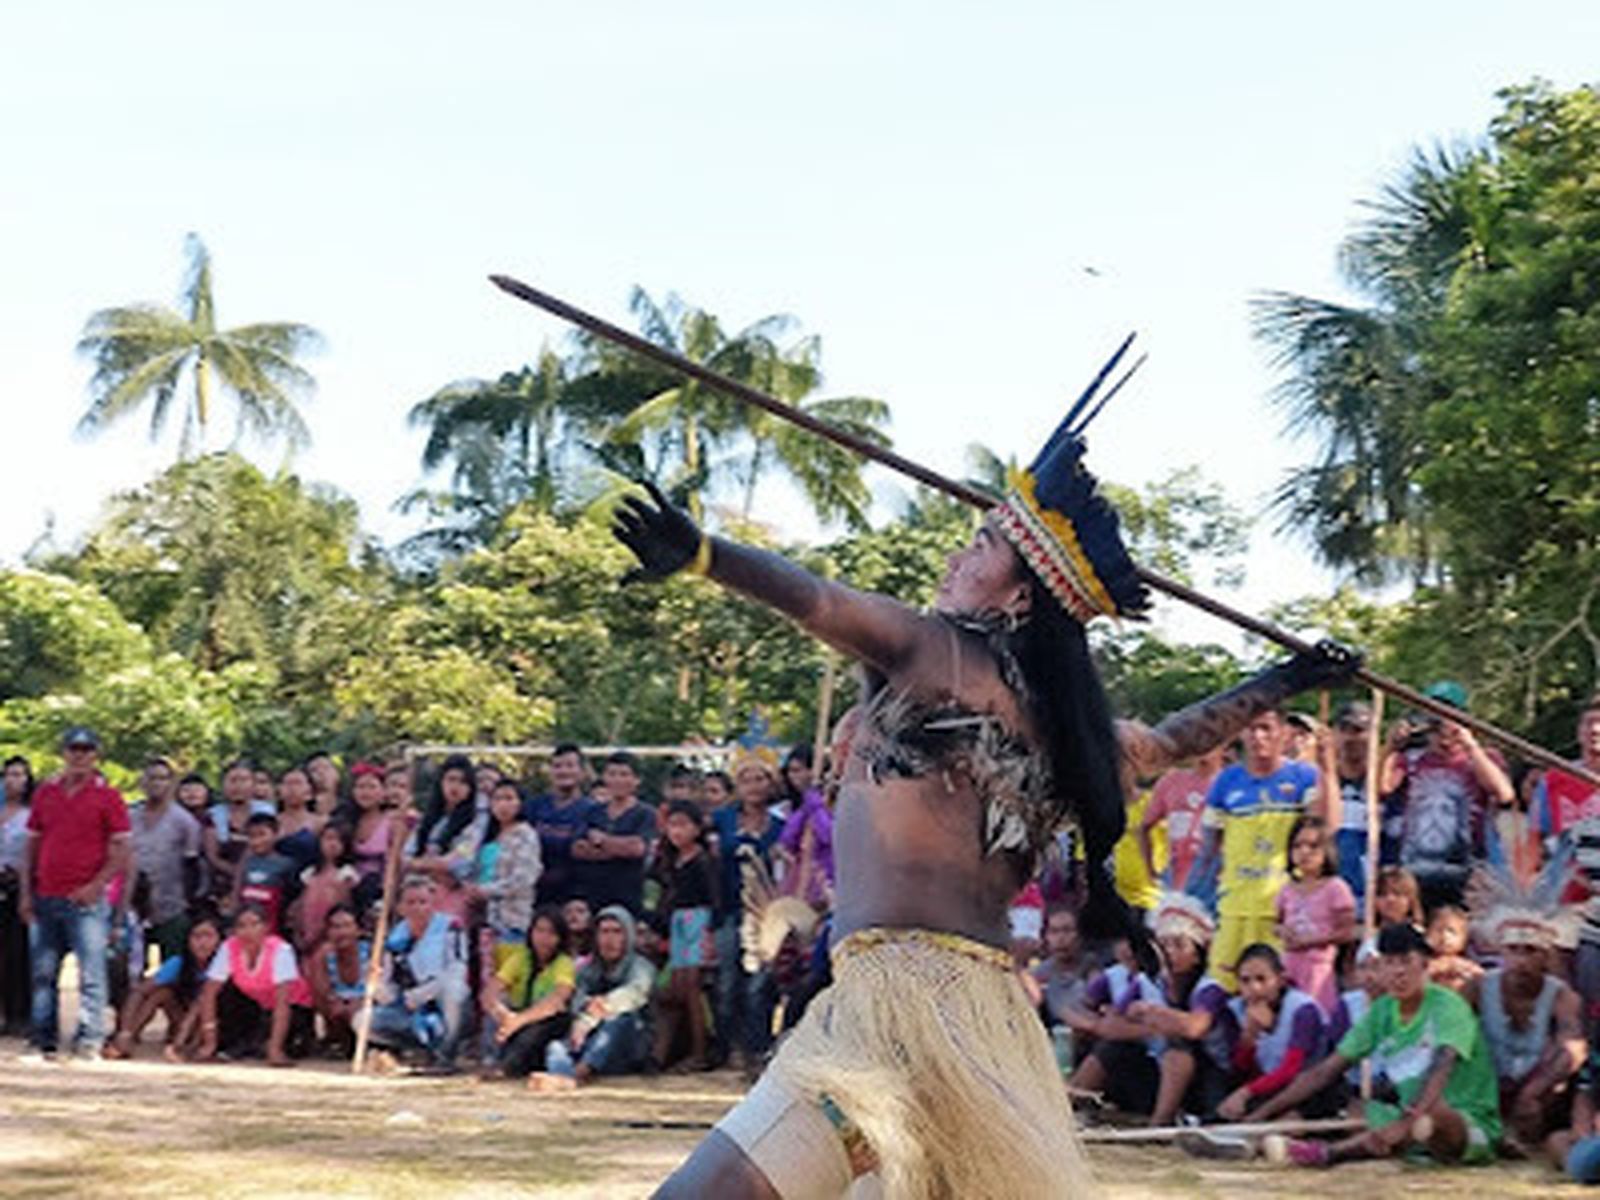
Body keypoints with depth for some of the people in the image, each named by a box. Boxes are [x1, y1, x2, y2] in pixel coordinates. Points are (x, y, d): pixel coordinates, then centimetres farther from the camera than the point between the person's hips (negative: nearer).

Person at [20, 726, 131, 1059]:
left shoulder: (107, 796, 0)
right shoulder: (45, 792, 13)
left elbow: (122, 851, -3)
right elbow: (32, 845, 16)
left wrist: (96, 885, -14)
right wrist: (26, 892, 8)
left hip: (86, 898, -4)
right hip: (45, 899, 5)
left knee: (91, 973, -7)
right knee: (43, 974, 7)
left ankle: (90, 1042, -6)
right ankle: (43, 1042, 12)